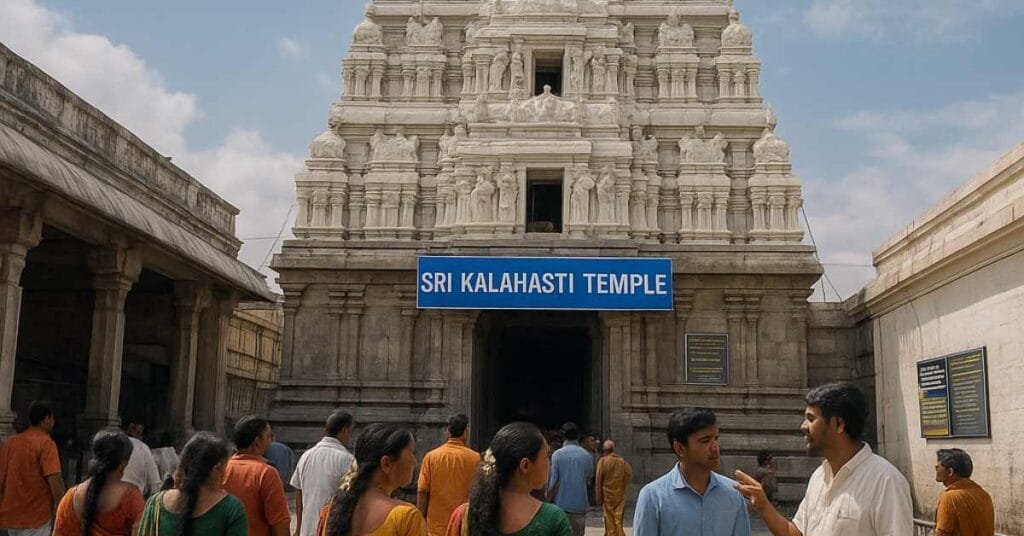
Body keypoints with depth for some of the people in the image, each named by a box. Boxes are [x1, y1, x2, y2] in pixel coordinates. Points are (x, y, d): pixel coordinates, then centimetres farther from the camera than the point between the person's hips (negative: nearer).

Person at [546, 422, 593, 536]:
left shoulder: (557, 454, -6)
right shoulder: (587, 455, -1)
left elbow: (553, 480, -7)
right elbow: (589, 476, 11)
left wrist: (548, 500, 2)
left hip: (561, 504, -1)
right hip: (579, 504, 1)